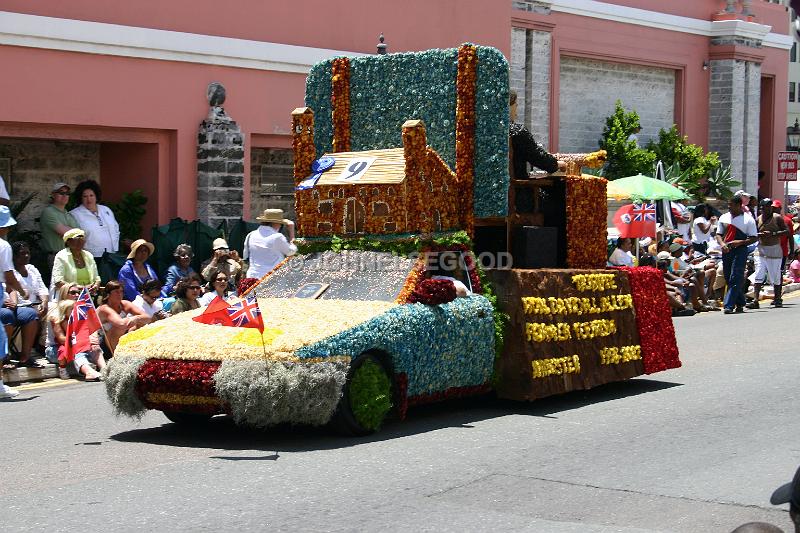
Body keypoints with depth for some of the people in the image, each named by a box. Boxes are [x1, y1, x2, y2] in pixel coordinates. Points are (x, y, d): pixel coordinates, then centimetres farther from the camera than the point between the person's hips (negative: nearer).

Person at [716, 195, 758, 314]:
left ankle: (729, 305, -16)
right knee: (728, 278, 9)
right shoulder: (723, 218, 12)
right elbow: (718, 234, 15)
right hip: (726, 251, 6)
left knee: (735, 279, -12)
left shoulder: (748, 219, -3)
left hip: (740, 251, -6)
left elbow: (754, 238, -3)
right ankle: (740, 304, 21)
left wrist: (740, 242, -18)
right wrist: (722, 244, -6)